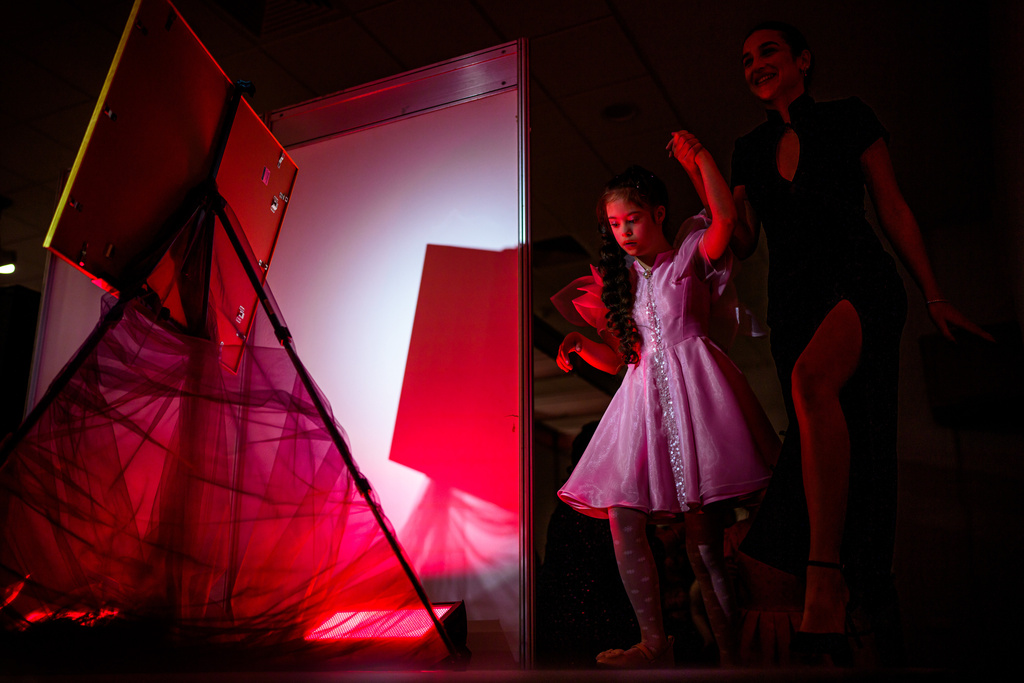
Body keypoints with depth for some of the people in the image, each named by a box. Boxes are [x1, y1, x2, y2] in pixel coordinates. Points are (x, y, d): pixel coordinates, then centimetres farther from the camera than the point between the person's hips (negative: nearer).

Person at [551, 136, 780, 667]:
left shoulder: (690, 258, 6)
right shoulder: (616, 282, 19)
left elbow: (725, 216, -16)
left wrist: (696, 155, -5)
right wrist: (580, 344, -2)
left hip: (691, 383, -5)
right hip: (643, 392, 5)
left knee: (700, 528, -7)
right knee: (622, 518, -9)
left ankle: (729, 649, 4)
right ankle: (654, 642, -1)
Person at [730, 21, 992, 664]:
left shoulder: (849, 120, 9)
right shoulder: (751, 148, 19)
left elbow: (894, 209, 7)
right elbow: (741, 241, 15)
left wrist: (935, 296, 0)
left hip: (862, 284, -5)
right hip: (794, 301, 5)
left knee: (812, 378, -36)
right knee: (828, 443, -2)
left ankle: (825, 587, -39)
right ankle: (875, 600, 7)